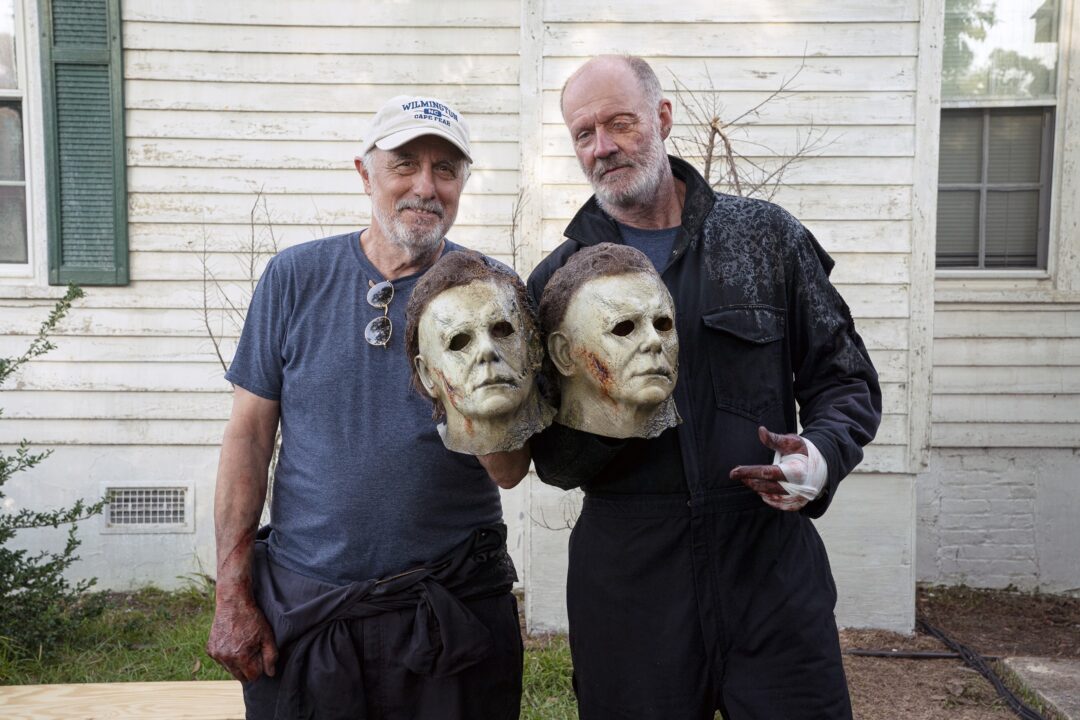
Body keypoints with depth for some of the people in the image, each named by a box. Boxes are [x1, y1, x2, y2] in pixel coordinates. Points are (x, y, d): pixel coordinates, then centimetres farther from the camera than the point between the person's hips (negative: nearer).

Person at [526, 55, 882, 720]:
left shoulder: (766, 236, 3)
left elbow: (845, 378, 8)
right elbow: (551, 462, 2)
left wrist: (824, 453, -13)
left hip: (771, 565, 0)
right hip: (627, 582, 1)